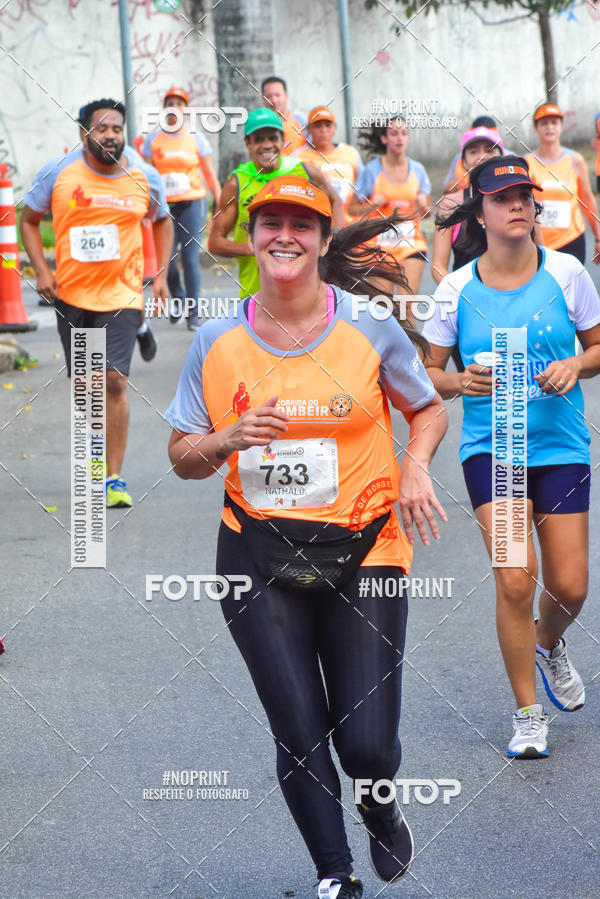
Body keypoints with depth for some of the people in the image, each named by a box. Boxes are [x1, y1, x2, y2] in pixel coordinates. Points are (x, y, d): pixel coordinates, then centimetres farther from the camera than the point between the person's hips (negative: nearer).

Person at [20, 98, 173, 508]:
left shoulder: (145, 177, -1)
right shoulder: (58, 173, -5)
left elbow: (163, 221, 17)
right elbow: (29, 220, 8)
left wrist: (161, 275, 8)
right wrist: (42, 270, -4)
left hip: (121, 294, -1)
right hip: (71, 295, 1)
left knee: (114, 381, -13)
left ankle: (114, 478, -9)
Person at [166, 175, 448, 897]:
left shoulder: (369, 328, -2)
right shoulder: (217, 341, 1)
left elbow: (429, 410, 13)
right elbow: (182, 457, 7)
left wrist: (415, 465, -7)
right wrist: (229, 441, -14)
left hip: (362, 549, -1)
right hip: (260, 561, 1)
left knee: (366, 742, -4)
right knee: (299, 740, 1)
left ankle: (380, 809, 34)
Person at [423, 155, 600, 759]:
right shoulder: (457, 289, -3)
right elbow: (428, 373, 6)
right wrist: (460, 381, -15)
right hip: (490, 447, -1)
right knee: (514, 579, -14)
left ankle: (548, 644, 40)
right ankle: (528, 715, 2)